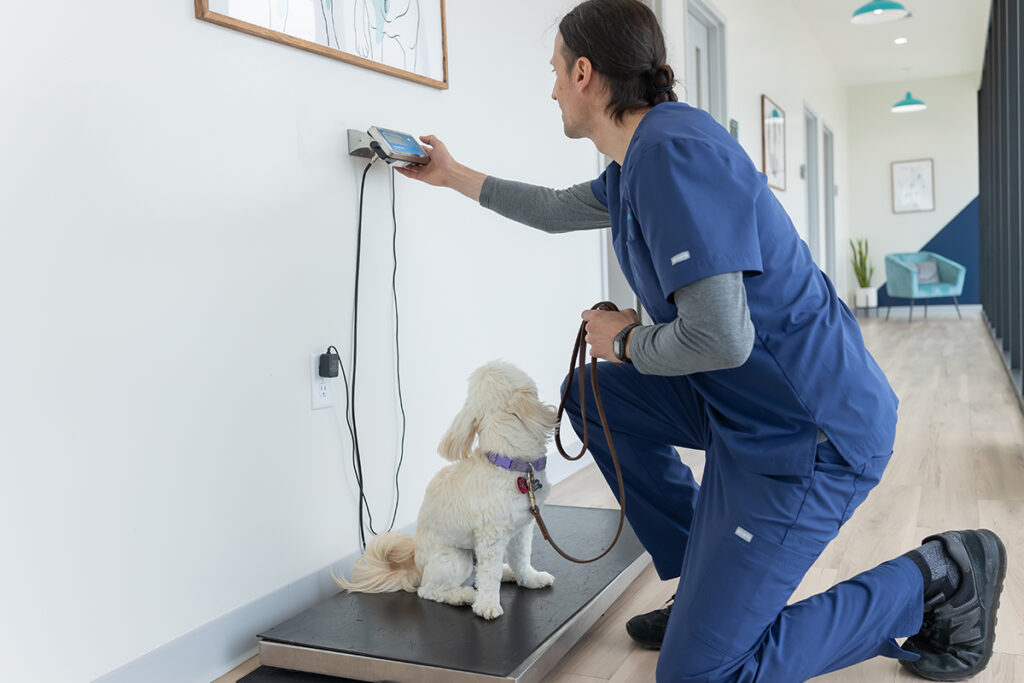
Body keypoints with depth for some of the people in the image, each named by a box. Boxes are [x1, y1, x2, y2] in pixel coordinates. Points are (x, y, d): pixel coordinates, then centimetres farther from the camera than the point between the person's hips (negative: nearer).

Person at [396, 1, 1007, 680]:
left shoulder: (673, 150, -22)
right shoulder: (639, 159, 11)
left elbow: (720, 337, -29)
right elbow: (558, 209, 31)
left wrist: (626, 340, -8)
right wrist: (453, 175, 40)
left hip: (807, 432, -10)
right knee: (591, 391, 16)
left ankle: (939, 579, 7)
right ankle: (707, 582, 20)